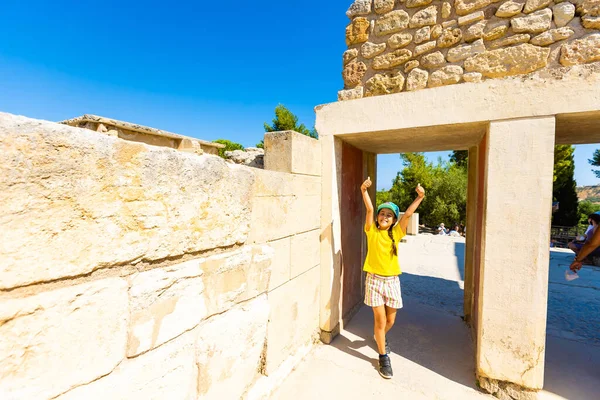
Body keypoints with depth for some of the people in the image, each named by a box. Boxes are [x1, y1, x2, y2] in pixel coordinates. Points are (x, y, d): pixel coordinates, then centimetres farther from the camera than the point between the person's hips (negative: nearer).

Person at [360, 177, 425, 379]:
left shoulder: (396, 233, -1)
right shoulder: (372, 231, -5)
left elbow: (408, 214, -10)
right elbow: (369, 210, -17)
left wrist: (419, 197, -19)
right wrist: (364, 190, -26)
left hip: (392, 280, 3)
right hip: (374, 279, -2)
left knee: (390, 320, 15)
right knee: (380, 320, 3)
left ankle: (379, 336, 49)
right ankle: (383, 357, 24)